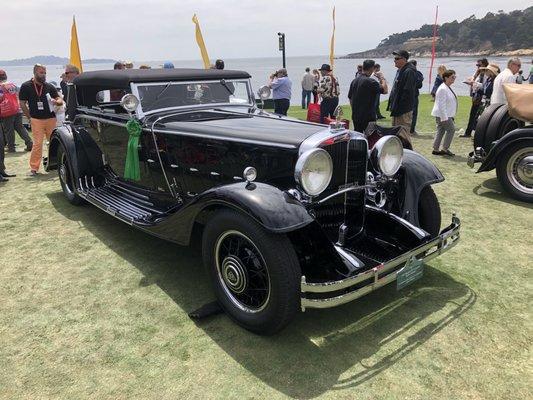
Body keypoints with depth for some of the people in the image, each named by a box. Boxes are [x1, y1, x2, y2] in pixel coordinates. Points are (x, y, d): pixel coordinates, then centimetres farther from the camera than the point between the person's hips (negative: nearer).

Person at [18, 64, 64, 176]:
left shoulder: (49, 86, 9)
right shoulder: (26, 86, 3)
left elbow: (60, 100, 11)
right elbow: (22, 104, 6)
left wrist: (56, 102, -12)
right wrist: (30, 117, 3)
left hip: (51, 119, 3)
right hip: (36, 120, -2)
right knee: (37, 144, -6)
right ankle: (33, 168, 2)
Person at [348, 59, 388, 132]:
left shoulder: (354, 81, 8)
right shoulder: (370, 81, -15)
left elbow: (350, 98, 14)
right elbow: (384, 90, -12)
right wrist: (382, 79, 3)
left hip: (355, 116, 7)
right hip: (368, 116, -7)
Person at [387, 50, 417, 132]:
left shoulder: (409, 72, -16)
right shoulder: (400, 71, 16)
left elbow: (407, 92, -22)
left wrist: (398, 109, -23)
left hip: (404, 111, -10)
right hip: (397, 109, 10)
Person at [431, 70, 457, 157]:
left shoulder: (448, 88, 14)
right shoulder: (443, 89, -17)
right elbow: (441, 104, -22)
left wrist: (451, 117, 21)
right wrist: (444, 117, -25)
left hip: (447, 115, 10)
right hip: (442, 115, -10)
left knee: (441, 131, 10)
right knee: (451, 129, -7)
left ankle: (435, 149, 15)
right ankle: (445, 149, -1)